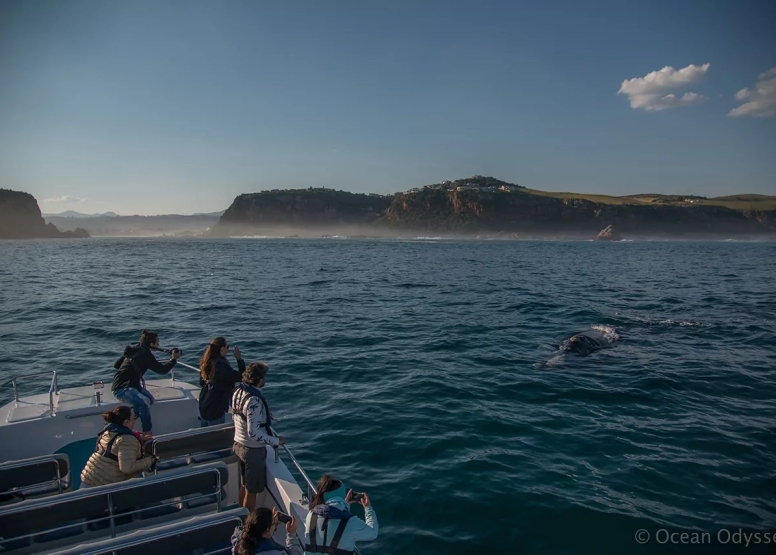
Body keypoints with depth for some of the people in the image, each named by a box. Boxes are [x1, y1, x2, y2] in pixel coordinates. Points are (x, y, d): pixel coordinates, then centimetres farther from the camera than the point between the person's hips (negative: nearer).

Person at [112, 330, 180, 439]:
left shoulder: (135, 349, 10)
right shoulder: (145, 354, -18)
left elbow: (116, 364, 19)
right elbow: (162, 370, -18)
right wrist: (174, 359, -8)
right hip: (121, 388, -11)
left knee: (150, 398, 7)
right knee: (144, 401, -29)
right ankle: (147, 433, -27)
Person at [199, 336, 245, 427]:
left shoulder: (207, 363, -2)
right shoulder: (222, 367, -27)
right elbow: (242, 377, -23)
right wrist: (239, 358, -15)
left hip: (203, 406, 8)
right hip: (216, 409, -8)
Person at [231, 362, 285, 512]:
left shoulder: (238, 390, -4)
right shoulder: (254, 400, -30)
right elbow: (253, 433, -31)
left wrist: (263, 416, 15)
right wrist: (276, 441, -21)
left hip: (238, 444, 9)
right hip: (253, 450, -9)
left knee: (245, 485, 26)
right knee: (252, 490, 10)